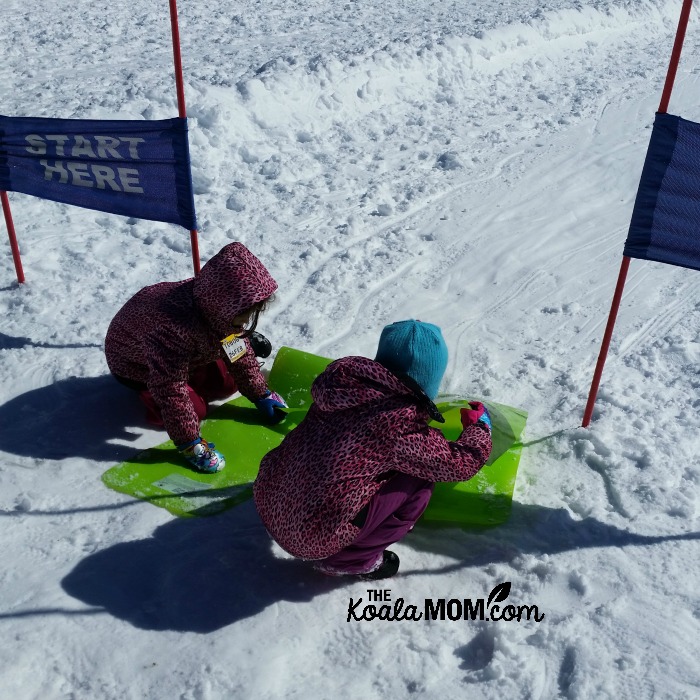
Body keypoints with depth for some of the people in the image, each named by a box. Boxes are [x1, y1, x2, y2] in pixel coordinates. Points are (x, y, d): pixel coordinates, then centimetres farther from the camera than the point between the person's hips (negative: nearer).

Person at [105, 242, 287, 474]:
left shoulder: (220, 307, -24)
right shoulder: (176, 327, -48)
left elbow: (241, 351, -6)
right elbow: (169, 388, -42)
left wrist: (260, 394, 0)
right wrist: (189, 444, -37)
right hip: (136, 363, -6)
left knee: (229, 382, -2)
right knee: (195, 408, -18)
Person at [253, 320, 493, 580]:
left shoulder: (343, 377, -4)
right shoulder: (402, 426, -21)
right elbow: (460, 464, -6)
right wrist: (480, 425, 13)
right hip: (309, 540, -7)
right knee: (418, 485, 1)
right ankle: (349, 560, 9)